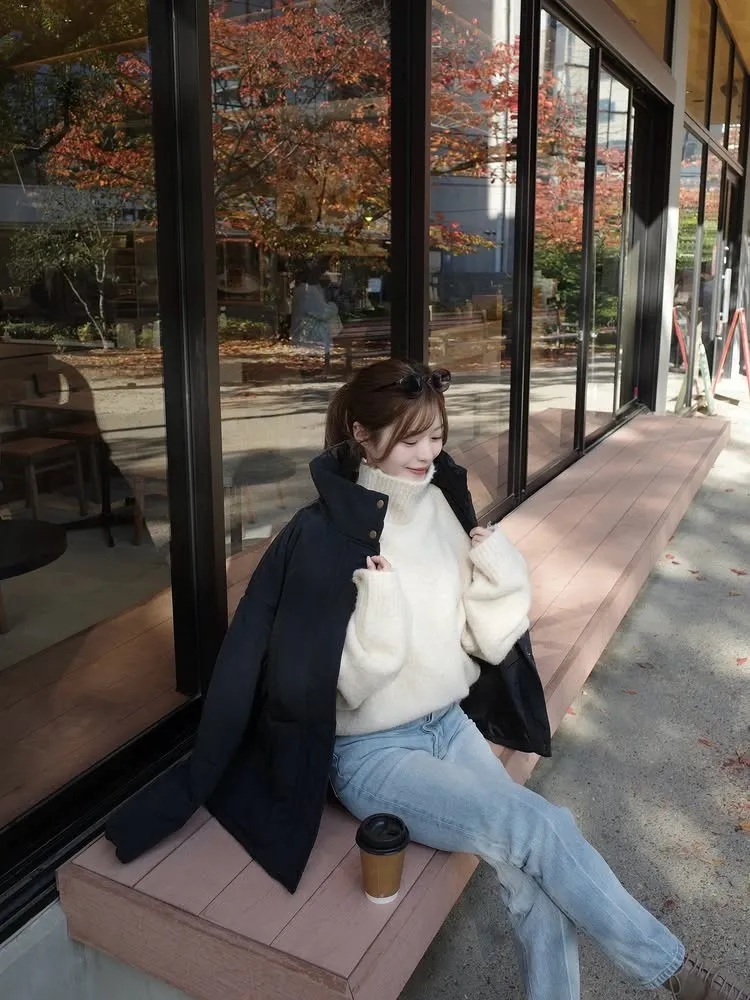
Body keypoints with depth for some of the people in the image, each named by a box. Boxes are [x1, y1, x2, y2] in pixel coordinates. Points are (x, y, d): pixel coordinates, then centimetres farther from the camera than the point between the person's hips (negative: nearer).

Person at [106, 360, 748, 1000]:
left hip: (451, 725, 5)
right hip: (371, 752, -5)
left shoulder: (446, 508, 0)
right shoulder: (323, 535, -16)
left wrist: (502, 582, -12)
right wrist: (379, 612, -29)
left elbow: (486, 643, 5)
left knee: (537, 884, -15)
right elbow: (340, 683, -14)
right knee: (540, 830, -19)